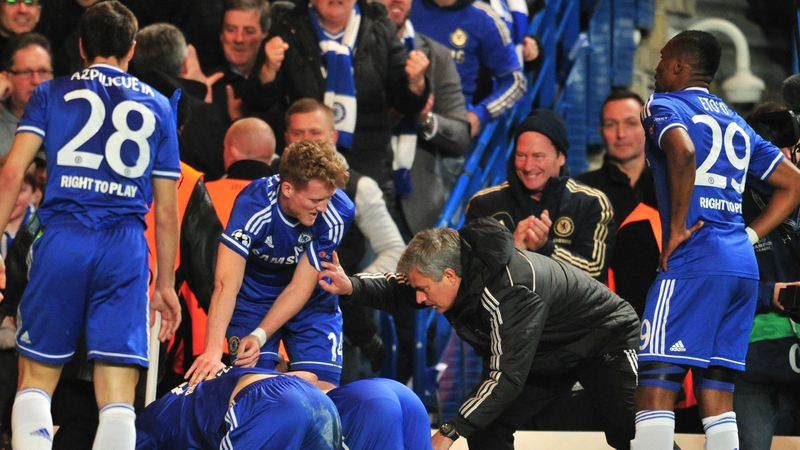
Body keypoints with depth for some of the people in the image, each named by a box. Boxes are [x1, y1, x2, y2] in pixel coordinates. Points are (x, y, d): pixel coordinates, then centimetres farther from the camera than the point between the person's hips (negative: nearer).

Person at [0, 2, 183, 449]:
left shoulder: (52, 93, 13)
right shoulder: (158, 106, 17)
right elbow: (167, 210, 15)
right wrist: (166, 284, 22)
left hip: (63, 242, -1)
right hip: (127, 249, 1)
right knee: (118, 398, -2)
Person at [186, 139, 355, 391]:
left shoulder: (338, 212, -24)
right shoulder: (253, 205, -31)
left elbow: (301, 286, -19)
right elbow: (226, 282, -38)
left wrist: (259, 336, -28)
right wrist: (213, 351, -48)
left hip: (311, 302, 2)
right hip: (252, 298, -2)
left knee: (323, 390, -10)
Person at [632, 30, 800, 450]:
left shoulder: (663, 105, 1)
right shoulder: (735, 121, 23)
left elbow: (683, 151, -22)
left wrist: (677, 229, -15)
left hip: (694, 262, -8)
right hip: (743, 266, 8)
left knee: (654, 384, -10)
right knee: (716, 393, 7)